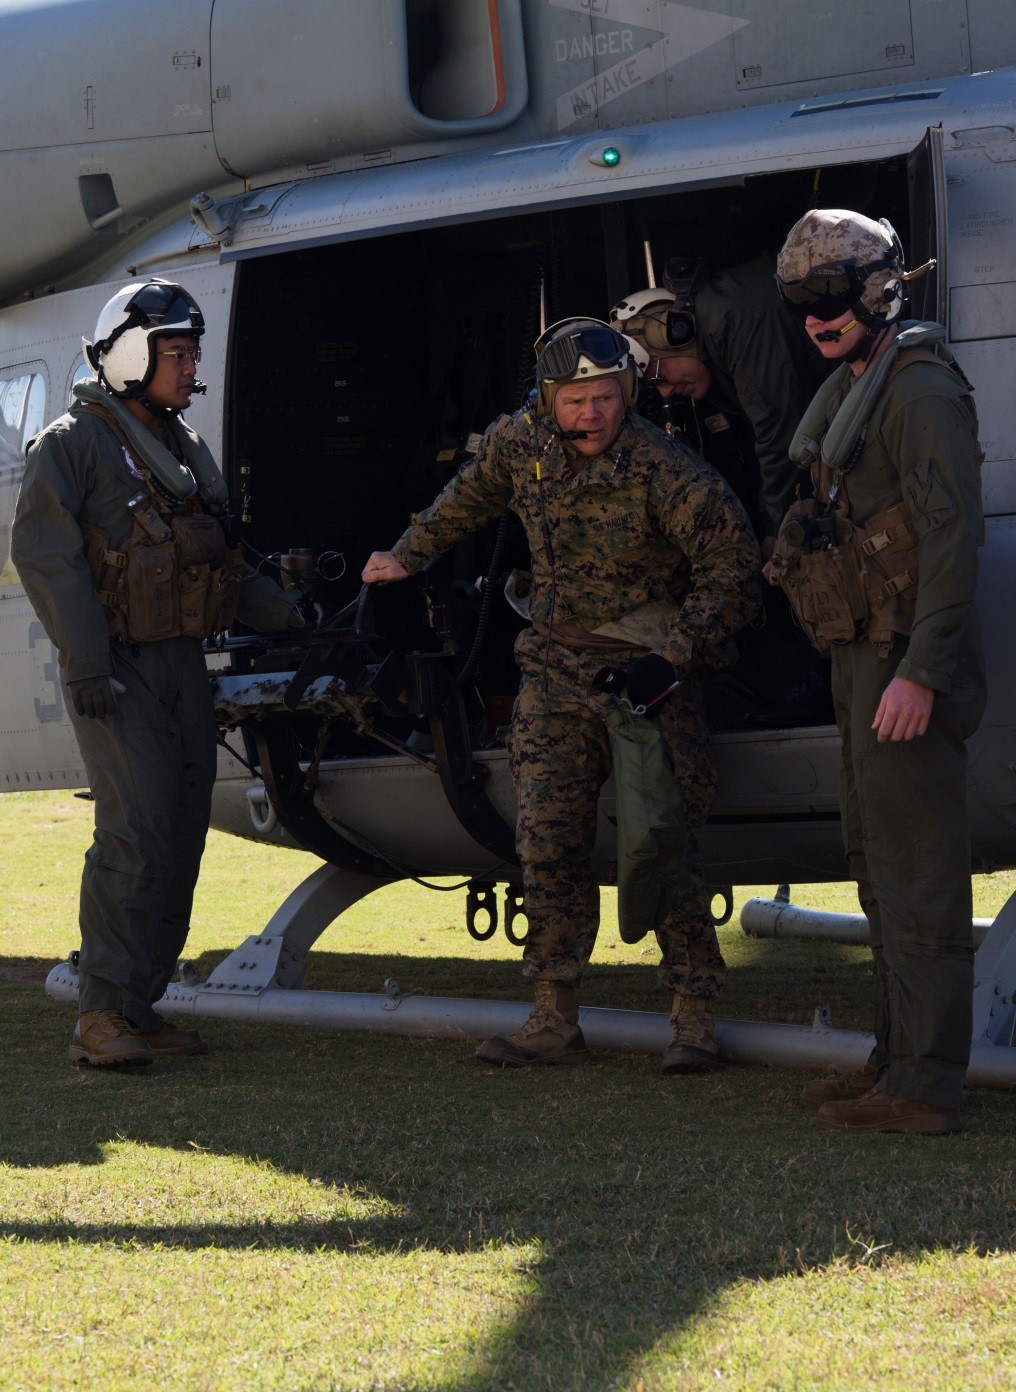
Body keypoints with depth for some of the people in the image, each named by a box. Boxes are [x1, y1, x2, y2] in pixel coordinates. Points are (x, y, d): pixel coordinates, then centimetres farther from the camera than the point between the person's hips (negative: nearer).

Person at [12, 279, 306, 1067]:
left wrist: (291, 615, 9)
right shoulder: (75, 442, -4)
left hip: (184, 662, 8)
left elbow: (223, 565, 22)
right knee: (136, 832, -16)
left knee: (183, 835, 6)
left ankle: (141, 1006, 14)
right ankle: (103, 1016, -13)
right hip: (117, 670, -8)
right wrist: (85, 662, -19)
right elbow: (43, 553, -12)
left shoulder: (188, 452, 19)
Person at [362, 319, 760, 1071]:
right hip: (556, 671, 5)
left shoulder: (666, 472, -20)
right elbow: (468, 499, 20)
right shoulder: (519, 443, -3)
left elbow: (732, 573, -15)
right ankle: (554, 1021, 8)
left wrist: (672, 658, -22)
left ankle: (694, 1019, 1)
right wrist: (405, 558, 31)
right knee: (548, 845, 1)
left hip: (648, 676, -5)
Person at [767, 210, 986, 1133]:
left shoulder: (920, 388, -14)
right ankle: (898, 1058, 26)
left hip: (907, 664, -11)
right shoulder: (853, 390, 16)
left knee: (916, 868, -9)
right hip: (863, 656, 11)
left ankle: (925, 1088, -7)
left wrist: (919, 673, -26)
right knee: (878, 861, 17)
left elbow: (954, 535, -21)